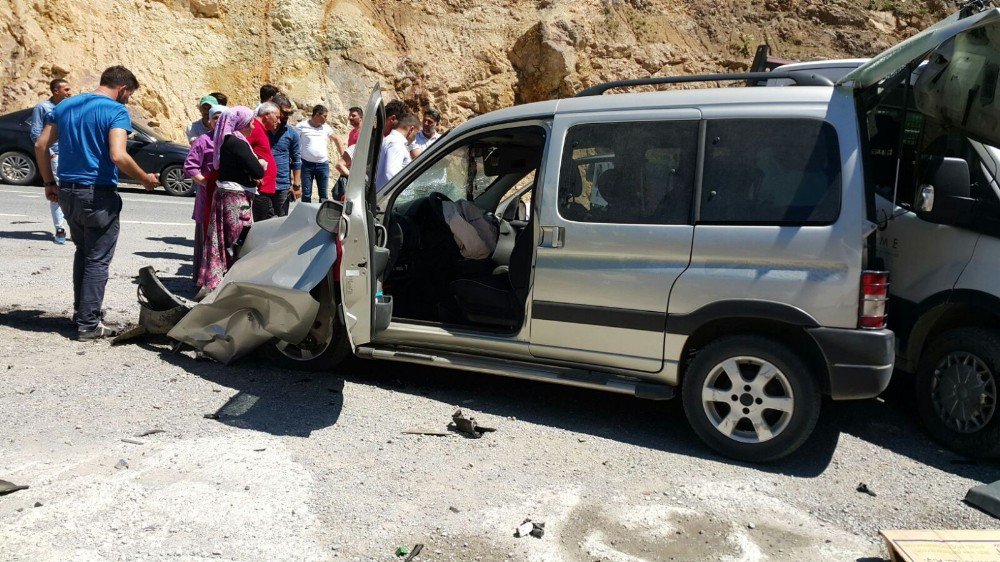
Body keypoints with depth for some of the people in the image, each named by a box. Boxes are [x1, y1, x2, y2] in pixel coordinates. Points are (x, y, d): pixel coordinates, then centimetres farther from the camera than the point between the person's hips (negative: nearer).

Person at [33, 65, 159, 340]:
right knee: (98, 260, 1)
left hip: (67, 192, 7)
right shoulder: (116, 111, -11)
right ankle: (89, 324, 4)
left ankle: (81, 310, 28)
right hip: (98, 195, -7)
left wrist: (49, 182, 18)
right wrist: (146, 179, -10)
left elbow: (41, 145, 11)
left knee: (83, 252, 22)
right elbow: (118, 156, -24)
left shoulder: (65, 105, 11)